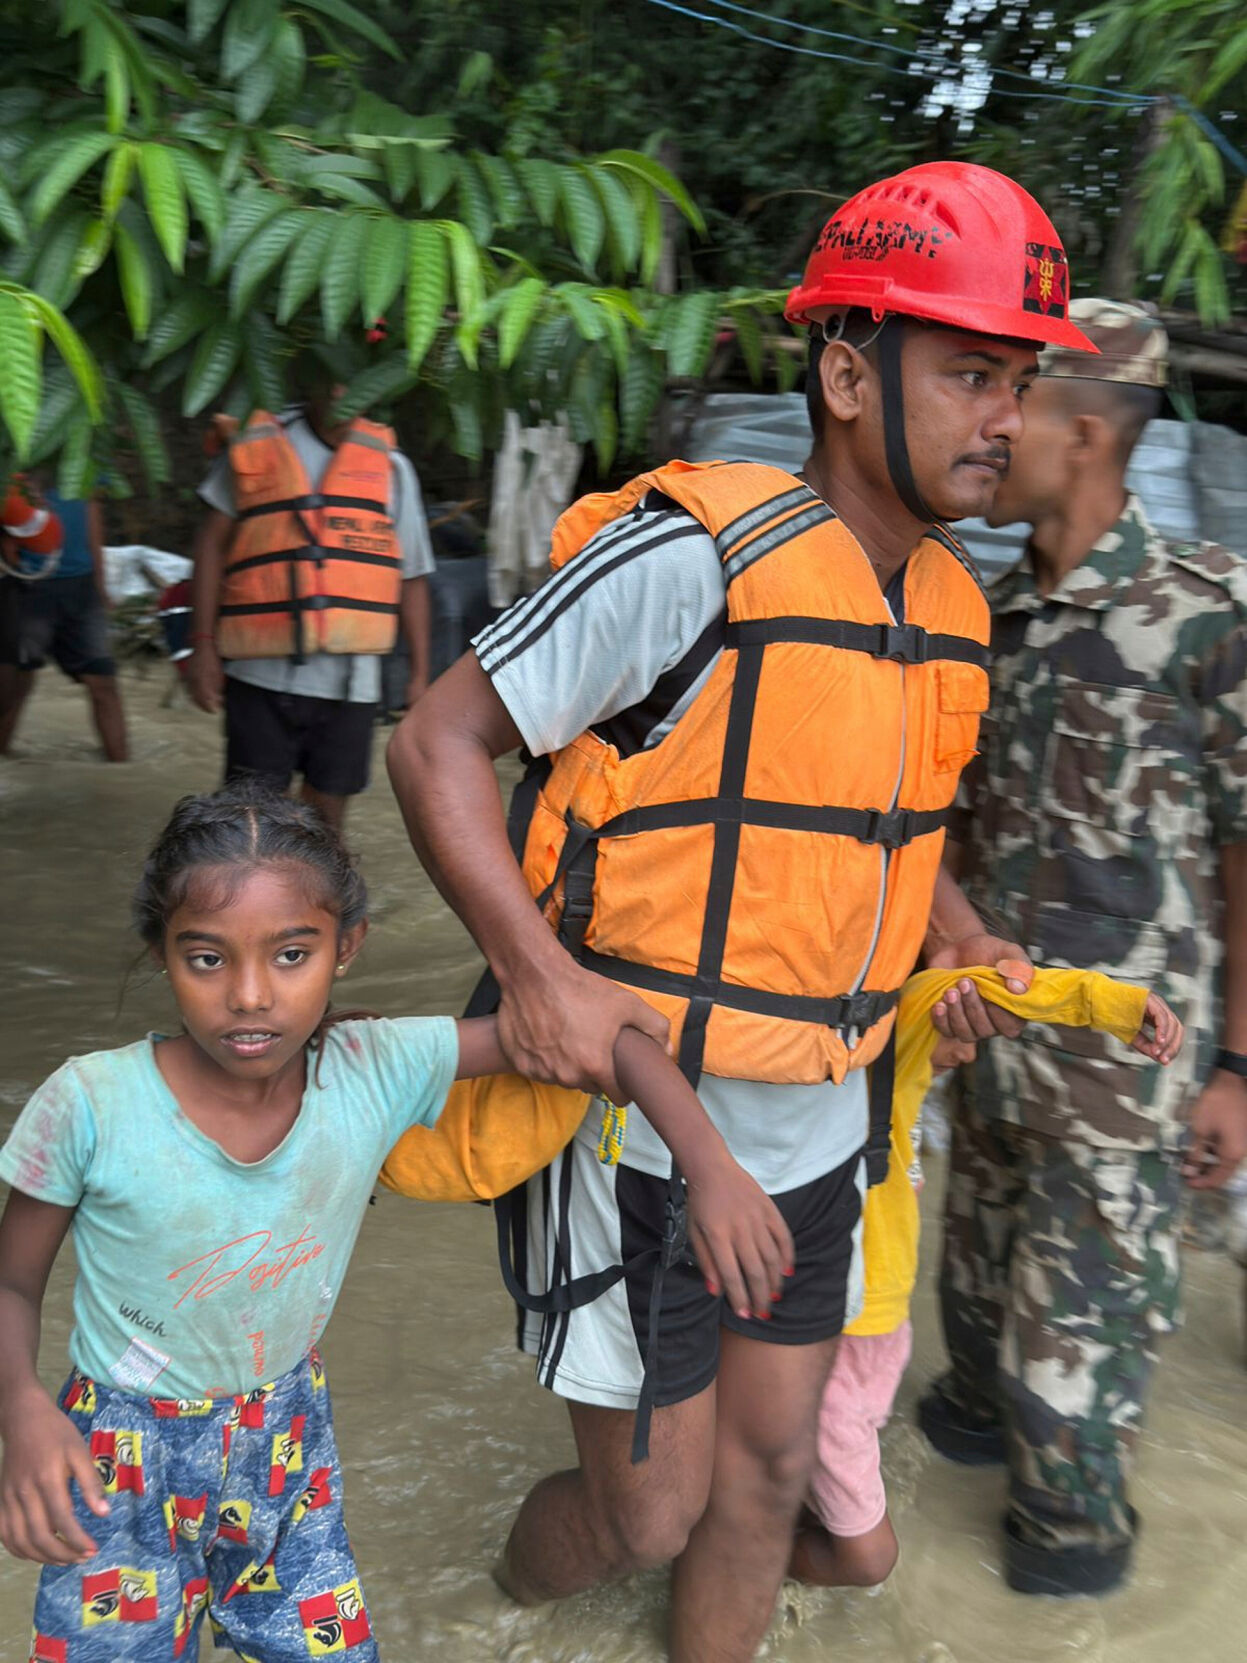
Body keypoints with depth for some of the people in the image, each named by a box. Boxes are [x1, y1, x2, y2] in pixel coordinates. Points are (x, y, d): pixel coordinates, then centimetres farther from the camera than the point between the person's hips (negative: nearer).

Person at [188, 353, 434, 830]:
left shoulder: (390, 466, 10)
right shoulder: (256, 445, 5)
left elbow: (412, 577, 13)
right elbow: (212, 541, 6)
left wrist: (419, 673, 9)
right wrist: (203, 644, -1)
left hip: (348, 678, 2)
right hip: (261, 670, -1)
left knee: (326, 809, 7)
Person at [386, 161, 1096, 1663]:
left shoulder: (952, 605, 4)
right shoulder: (695, 554, -20)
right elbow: (436, 744, -16)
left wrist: (959, 939, 6)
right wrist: (537, 970, -28)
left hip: (814, 1136, 7)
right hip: (638, 1131, -6)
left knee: (767, 1470, 19)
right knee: (649, 1512, 10)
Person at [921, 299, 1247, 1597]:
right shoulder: (992, 615, 4)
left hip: (1118, 1056, -5)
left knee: (1079, 1307, 9)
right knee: (977, 1259, 22)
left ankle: (1079, 1521, 34)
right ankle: (979, 1408, 49)